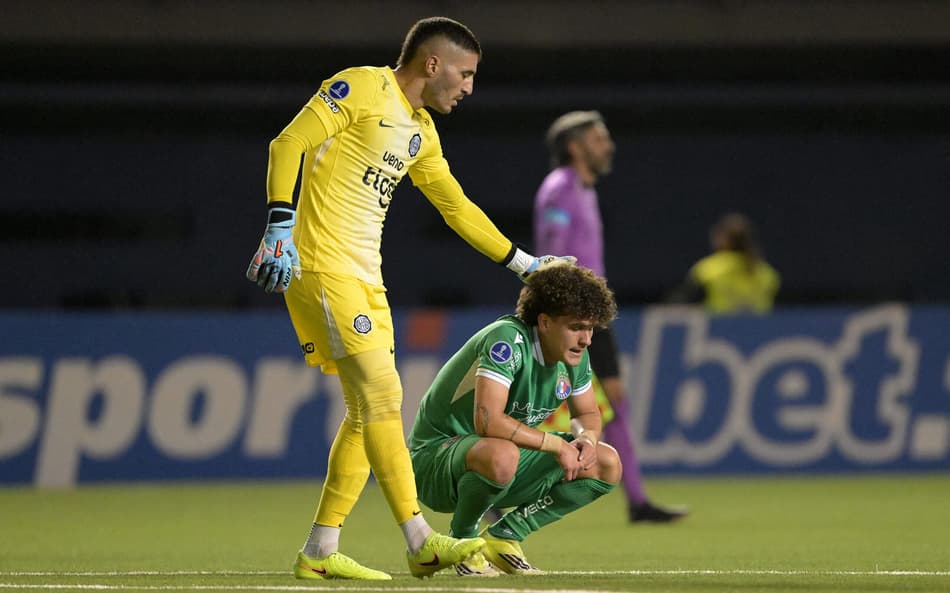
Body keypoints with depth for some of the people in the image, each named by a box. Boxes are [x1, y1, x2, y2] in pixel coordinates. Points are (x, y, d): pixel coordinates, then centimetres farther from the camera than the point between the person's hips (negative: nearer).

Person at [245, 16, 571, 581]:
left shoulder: (421, 131, 19)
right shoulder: (361, 88, -7)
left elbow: (457, 208, 29)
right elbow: (289, 144, -14)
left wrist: (525, 263, 30)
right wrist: (280, 226, -24)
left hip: (365, 279, 9)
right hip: (322, 266, -9)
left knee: (368, 412, 6)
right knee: (382, 394, -14)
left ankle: (321, 551, 11)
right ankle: (421, 542, -17)